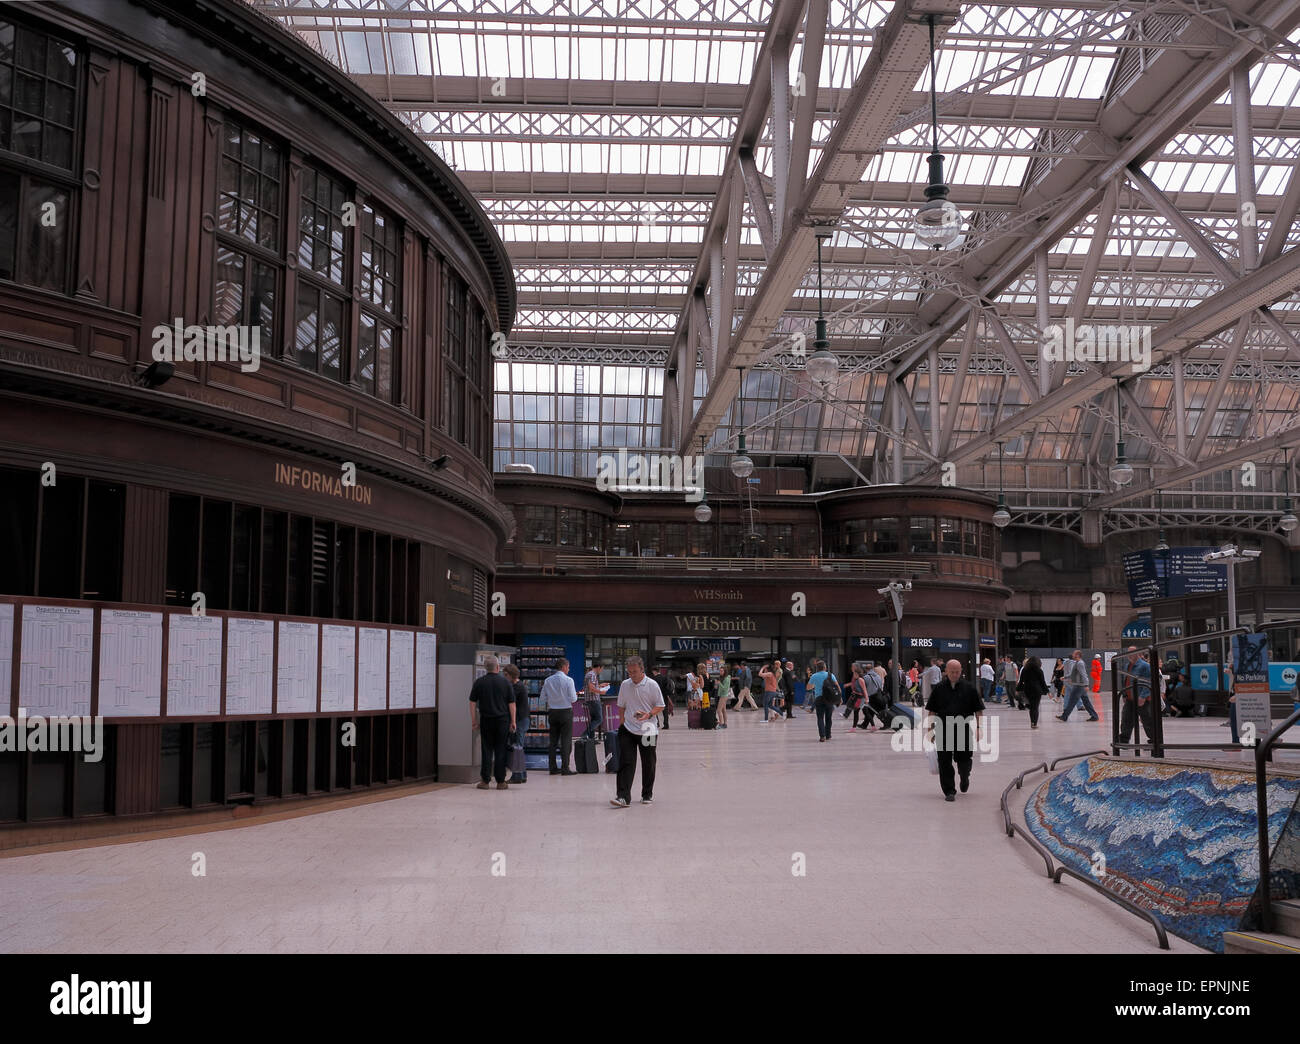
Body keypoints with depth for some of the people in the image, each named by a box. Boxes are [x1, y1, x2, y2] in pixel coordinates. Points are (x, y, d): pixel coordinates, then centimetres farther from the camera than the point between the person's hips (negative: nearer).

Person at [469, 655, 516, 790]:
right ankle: (501, 782, 5)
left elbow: (472, 702, 2)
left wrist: (474, 720, 8)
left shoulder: (479, 682, 1)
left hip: (486, 720, 1)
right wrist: (513, 721, 4)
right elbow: (511, 703, -1)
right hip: (503, 720, -1)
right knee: (500, 751, 4)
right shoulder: (505, 682, 0)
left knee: (486, 750, 5)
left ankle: (485, 780, 3)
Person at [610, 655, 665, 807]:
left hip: (647, 731, -2)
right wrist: (622, 721, 9)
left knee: (648, 764, 8)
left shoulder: (651, 685, -6)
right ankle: (623, 796, -13)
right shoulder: (625, 685, 5)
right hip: (627, 730, 2)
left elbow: (660, 706, -2)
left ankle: (647, 795, 24)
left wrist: (648, 715, -18)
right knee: (626, 763, -8)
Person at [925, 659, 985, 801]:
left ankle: (964, 778, 36)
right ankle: (949, 791, 5)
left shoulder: (969, 688, 4)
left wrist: (979, 728, -1)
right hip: (943, 731, 1)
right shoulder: (938, 689, 5)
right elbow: (931, 711, 9)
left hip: (964, 731, 0)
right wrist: (930, 729, 4)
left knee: (964, 760, 3)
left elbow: (978, 711, 6)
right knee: (945, 763, -2)